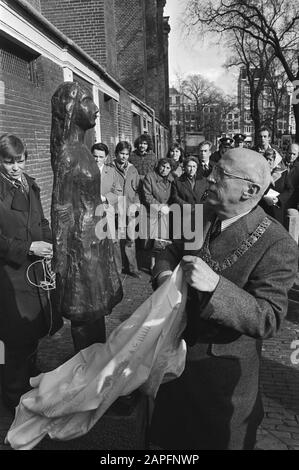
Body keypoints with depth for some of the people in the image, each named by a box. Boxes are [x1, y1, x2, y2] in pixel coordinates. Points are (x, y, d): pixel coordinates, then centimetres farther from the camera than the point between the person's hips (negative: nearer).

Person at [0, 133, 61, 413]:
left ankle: (31, 379, 42)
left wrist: (49, 242, 1)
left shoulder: (30, 184, 9)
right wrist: (28, 248, -22)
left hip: (36, 267, 7)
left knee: (35, 330, 18)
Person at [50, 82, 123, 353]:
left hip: (96, 239, 9)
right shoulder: (68, 154, -18)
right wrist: (61, 262, -17)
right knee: (86, 314, 6)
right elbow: (61, 210, -19)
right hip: (81, 242, -9)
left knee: (96, 310, 20)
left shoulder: (81, 149, 8)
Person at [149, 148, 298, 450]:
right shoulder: (202, 214, -6)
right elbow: (171, 252, 5)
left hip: (223, 368, -5)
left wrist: (216, 285, -42)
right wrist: (164, 274, -18)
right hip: (178, 351, 6)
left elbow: (268, 321, -29)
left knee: (217, 438, 22)